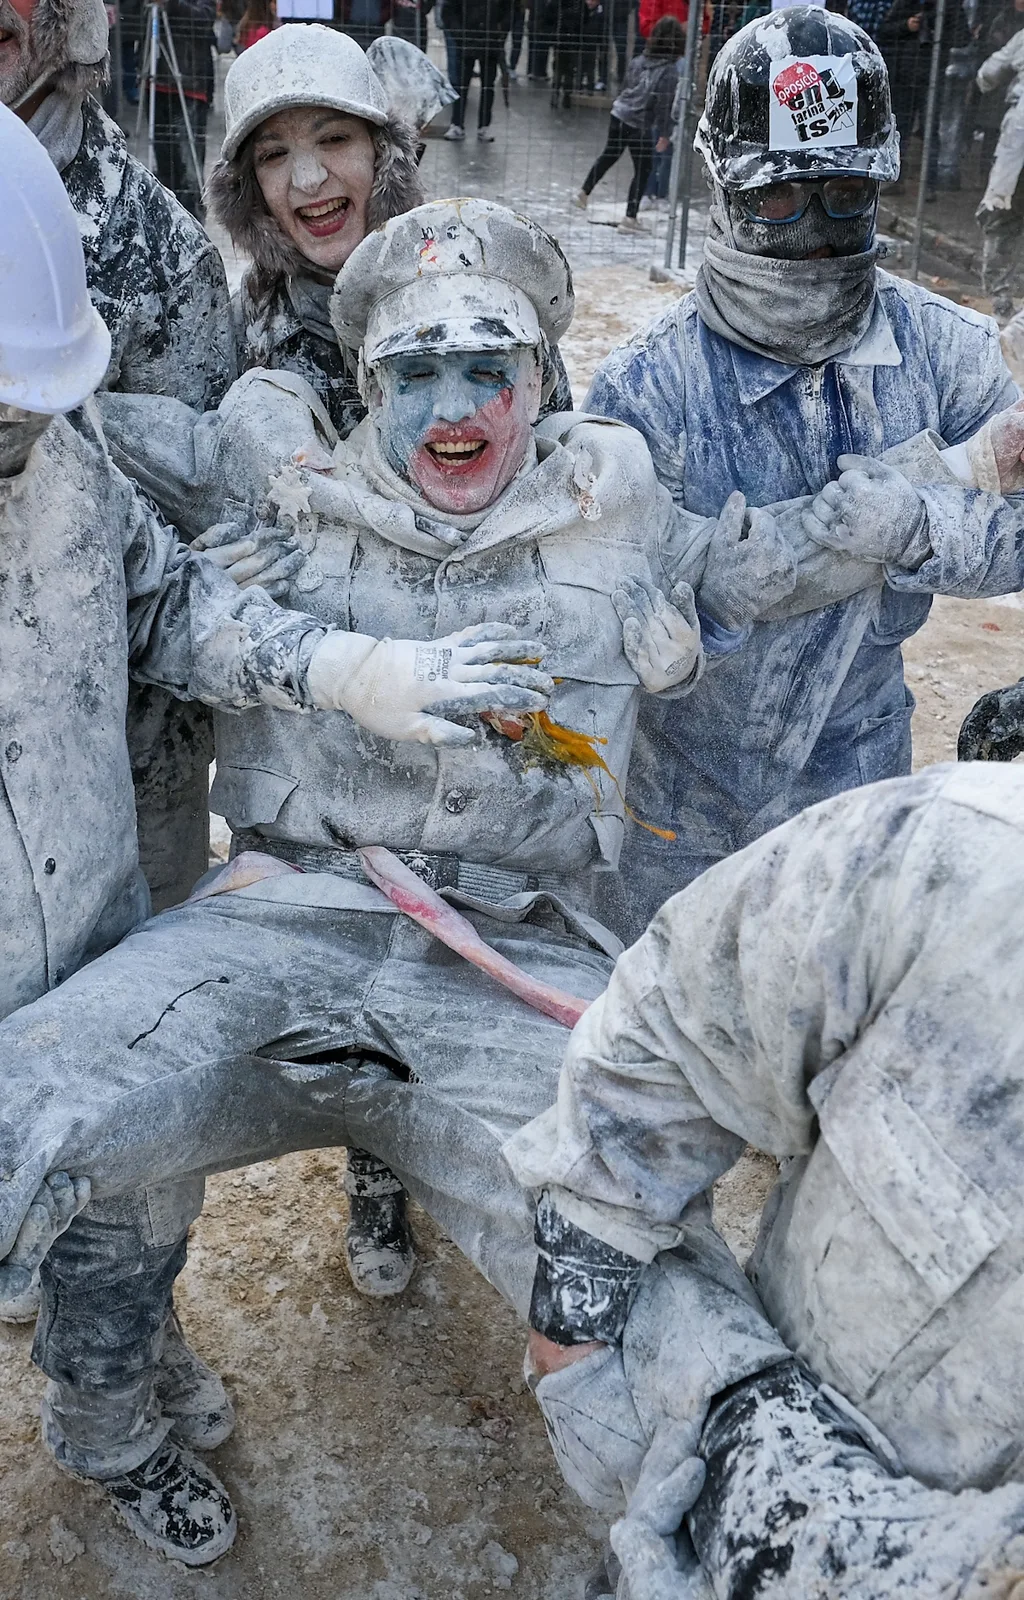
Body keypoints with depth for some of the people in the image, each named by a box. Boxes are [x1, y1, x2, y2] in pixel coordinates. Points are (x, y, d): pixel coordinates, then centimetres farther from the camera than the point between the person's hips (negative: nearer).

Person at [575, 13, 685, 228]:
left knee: (608, 156, 27)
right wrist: (665, 135, -8)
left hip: (618, 115, 6)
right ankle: (630, 218, 5)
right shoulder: (669, 72, -17)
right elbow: (665, 106, -16)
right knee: (643, 170, 7)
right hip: (640, 125, -6)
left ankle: (583, 193, 36)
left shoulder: (638, 61, 1)